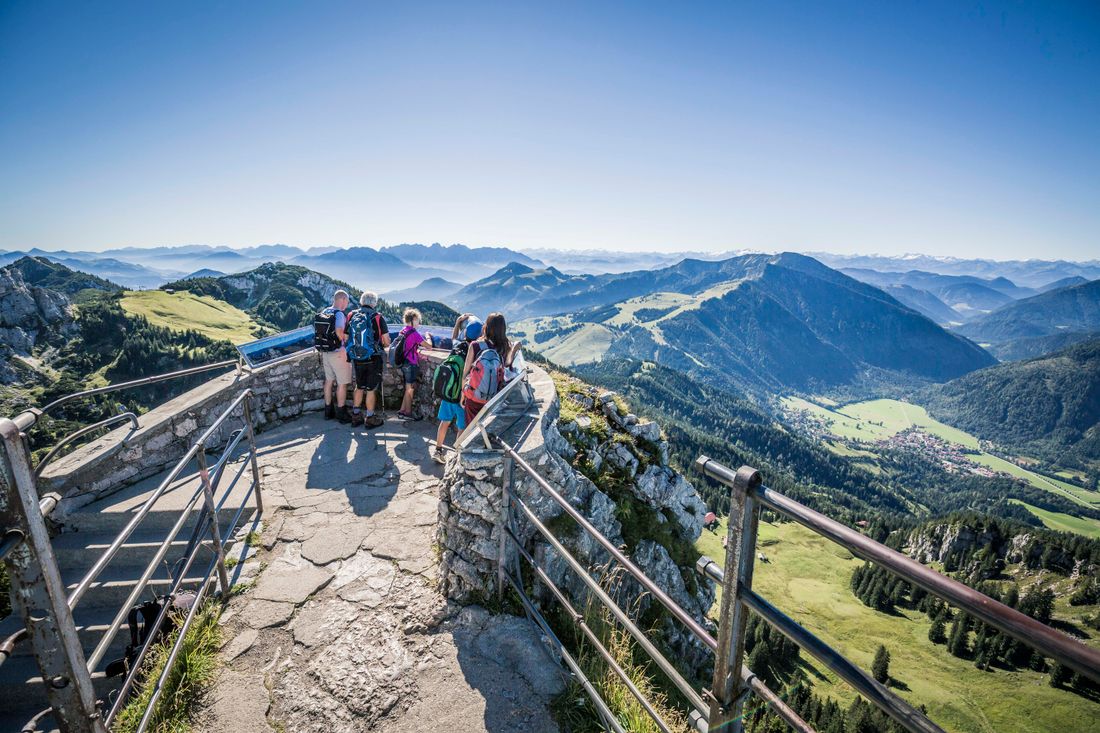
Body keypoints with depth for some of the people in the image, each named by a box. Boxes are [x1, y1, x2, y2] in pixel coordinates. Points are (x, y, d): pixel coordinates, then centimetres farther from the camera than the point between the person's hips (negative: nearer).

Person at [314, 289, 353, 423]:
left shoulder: (324, 312, 8)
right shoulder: (339, 314, -17)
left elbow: (317, 331, 11)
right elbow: (339, 330, -31)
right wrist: (344, 339, -13)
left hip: (325, 352, 8)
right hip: (338, 353, -8)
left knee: (329, 380, 17)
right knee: (342, 383, 2)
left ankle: (328, 410, 26)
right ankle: (341, 412, 8)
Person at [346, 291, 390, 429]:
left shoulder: (352, 317, 2)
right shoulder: (377, 318, -11)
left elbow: (346, 337, 6)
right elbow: (387, 342, -12)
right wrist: (381, 345, 10)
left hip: (356, 359, 4)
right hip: (373, 359, -4)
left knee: (359, 387, 19)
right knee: (372, 389, 6)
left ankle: (355, 416, 27)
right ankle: (370, 418, 13)